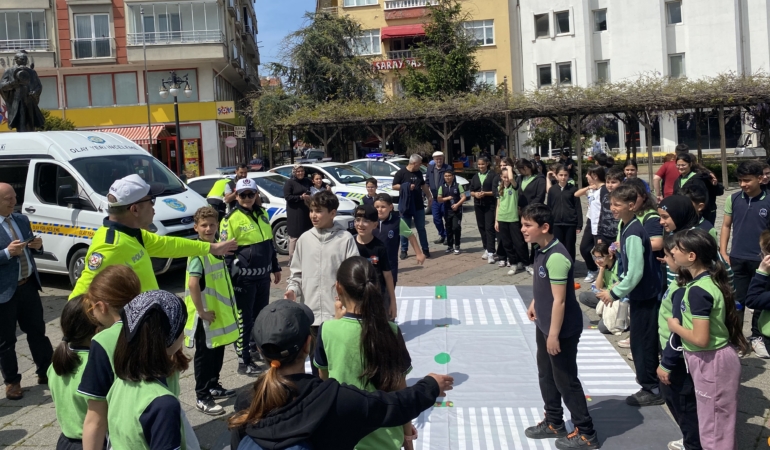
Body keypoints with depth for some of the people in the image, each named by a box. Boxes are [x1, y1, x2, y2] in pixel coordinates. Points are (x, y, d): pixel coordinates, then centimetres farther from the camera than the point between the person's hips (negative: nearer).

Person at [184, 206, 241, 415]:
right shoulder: (198, 252, -20)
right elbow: (193, 284, -28)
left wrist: (228, 306, 15)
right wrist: (201, 311, -23)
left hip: (220, 312, 8)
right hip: (206, 315, -8)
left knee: (217, 352, 20)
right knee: (204, 355, 4)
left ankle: (213, 386, 36)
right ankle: (202, 397, 15)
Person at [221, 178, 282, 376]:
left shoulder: (262, 214, 8)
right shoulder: (231, 219, -13)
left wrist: (275, 267, 20)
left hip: (263, 275, 7)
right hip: (243, 277, -7)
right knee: (244, 319, 0)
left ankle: (256, 347, 38)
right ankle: (243, 361, 8)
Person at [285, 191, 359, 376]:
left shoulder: (345, 239, -6)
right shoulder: (305, 239, 6)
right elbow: (297, 271, 12)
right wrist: (292, 289, -6)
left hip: (338, 312, -4)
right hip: (310, 311, 4)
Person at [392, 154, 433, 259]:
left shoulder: (419, 173, 9)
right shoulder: (401, 172, -8)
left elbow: (423, 185, 24)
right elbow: (393, 186, -9)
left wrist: (429, 196, 24)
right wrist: (406, 187, -20)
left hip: (419, 206, 4)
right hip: (405, 206, -4)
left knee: (421, 228, 8)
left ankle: (425, 249, 13)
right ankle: (404, 251, 13)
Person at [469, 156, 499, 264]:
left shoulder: (493, 175, -5)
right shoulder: (475, 177, 13)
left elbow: (496, 191, -8)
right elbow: (471, 191, 12)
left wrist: (486, 193, -20)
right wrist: (475, 194, -9)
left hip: (490, 205, -6)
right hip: (478, 205, 6)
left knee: (489, 228, -10)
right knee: (481, 227, 10)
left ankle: (491, 253, -13)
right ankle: (486, 249, 22)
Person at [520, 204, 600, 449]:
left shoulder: (556, 256, -27)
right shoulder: (542, 250, 3)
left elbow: (559, 300, -25)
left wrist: (554, 335, -22)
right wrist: (535, 303, 11)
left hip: (562, 330, -10)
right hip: (544, 325, 10)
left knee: (566, 381, 3)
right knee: (546, 376, 20)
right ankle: (553, 423, 36)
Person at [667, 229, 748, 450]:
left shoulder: (698, 291, -26)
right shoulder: (707, 280, 1)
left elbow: (700, 339, -29)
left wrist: (675, 326, -11)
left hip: (711, 362, -9)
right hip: (712, 360, 9)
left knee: (713, 427, 6)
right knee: (719, 422, 23)